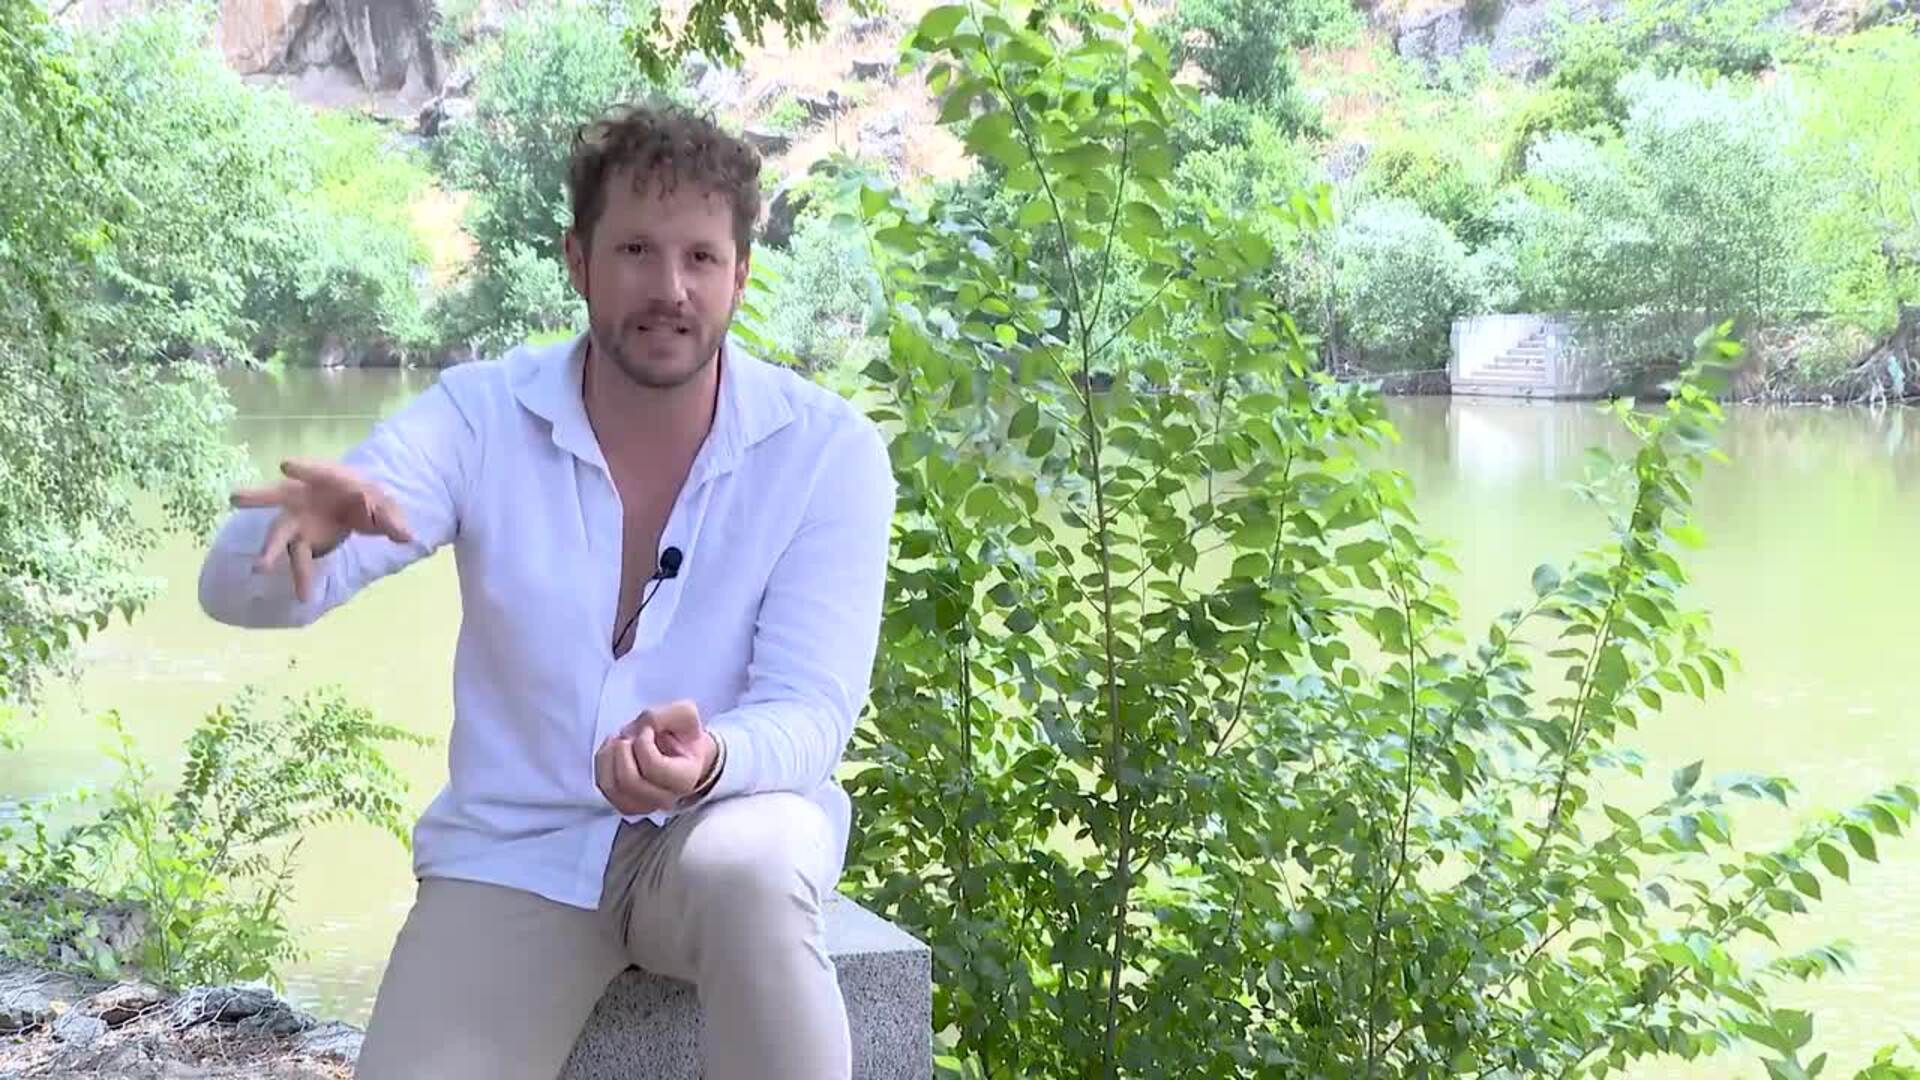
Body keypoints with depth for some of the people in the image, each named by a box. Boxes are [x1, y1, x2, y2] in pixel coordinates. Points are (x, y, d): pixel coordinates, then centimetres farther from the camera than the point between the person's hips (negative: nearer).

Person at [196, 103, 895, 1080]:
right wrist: (306, 524, -40)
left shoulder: (829, 450, -11)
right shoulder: (481, 414, -8)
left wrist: (707, 762, -40)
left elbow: (809, 713, -15)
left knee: (744, 867, -36)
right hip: (515, 853, 1)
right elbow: (242, 588, -15)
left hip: (727, 827, -1)